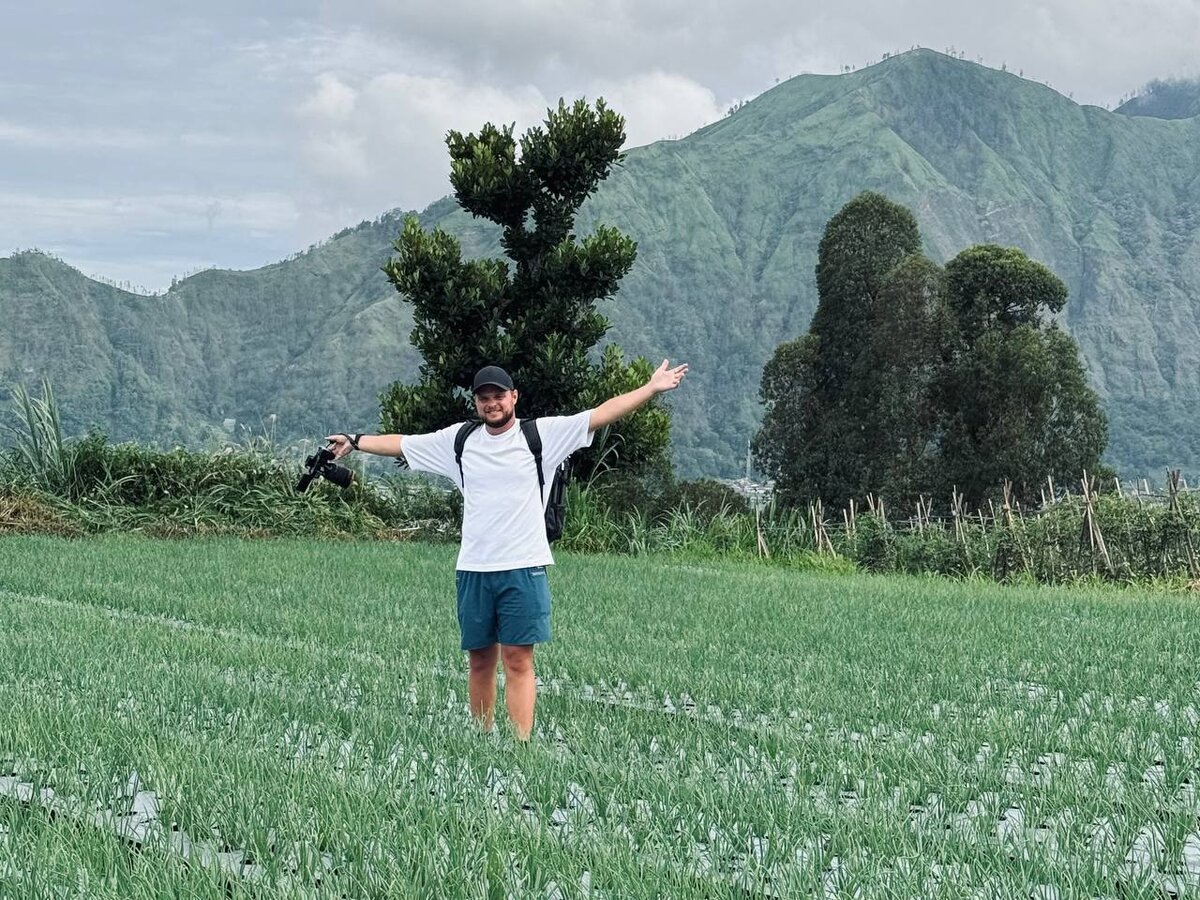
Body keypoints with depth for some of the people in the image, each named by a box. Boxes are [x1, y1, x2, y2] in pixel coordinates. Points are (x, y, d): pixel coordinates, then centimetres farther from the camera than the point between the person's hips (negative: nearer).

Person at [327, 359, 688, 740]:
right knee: (480, 660, 8)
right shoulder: (458, 440, 11)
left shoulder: (542, 434, 0)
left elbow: (601, 414, -6)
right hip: (473, 569, 4)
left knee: (518, 661, -7)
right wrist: (355, 441, 27)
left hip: (523, 569, -3)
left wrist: (651, 389, -12)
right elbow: (401, 443, 22)